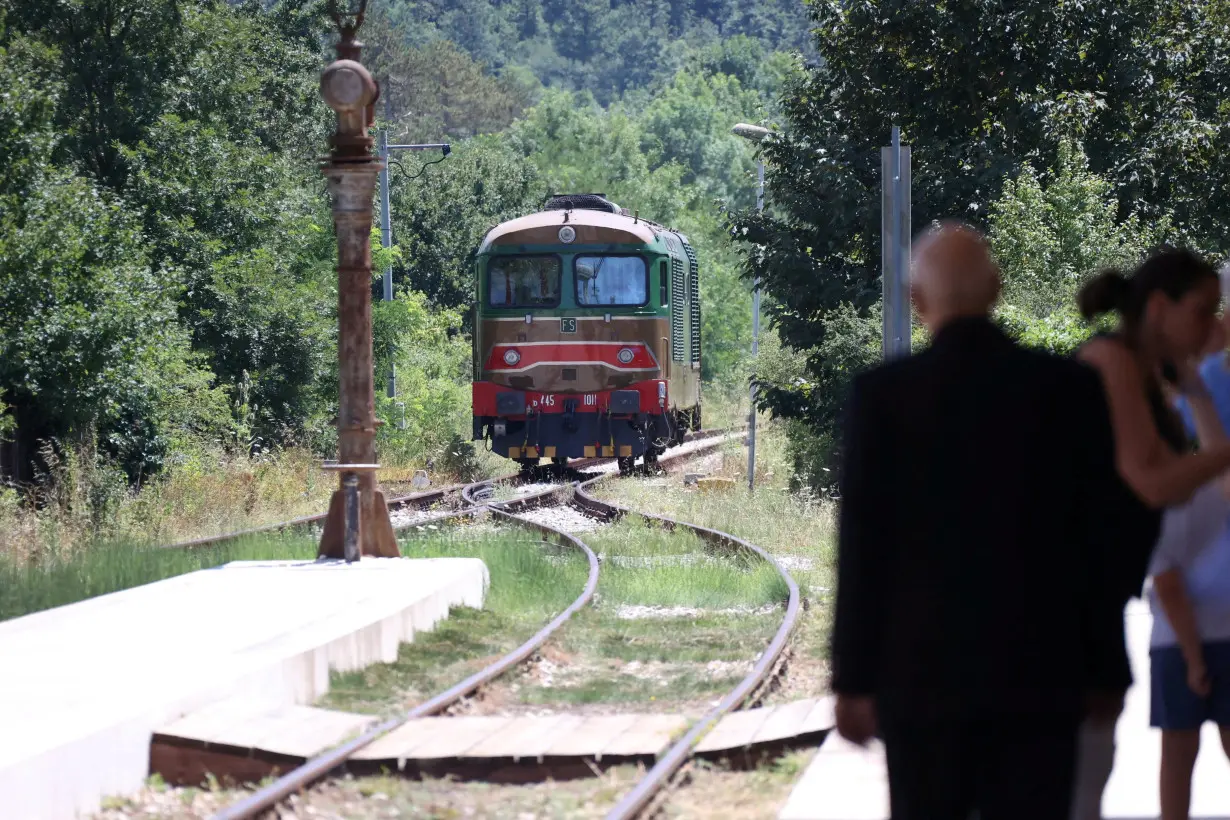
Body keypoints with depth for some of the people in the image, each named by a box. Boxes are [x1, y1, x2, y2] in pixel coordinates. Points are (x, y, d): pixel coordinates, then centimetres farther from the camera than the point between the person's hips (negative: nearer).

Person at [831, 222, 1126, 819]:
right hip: (1042, 672, 1)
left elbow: (863, 547, -4)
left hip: (923, 676, -1)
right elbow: (1106, 528, 3)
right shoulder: (1071, 388, 0)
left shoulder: (882, 394, -5)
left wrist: (854, 680, 1)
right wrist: (1102, 669, 10)